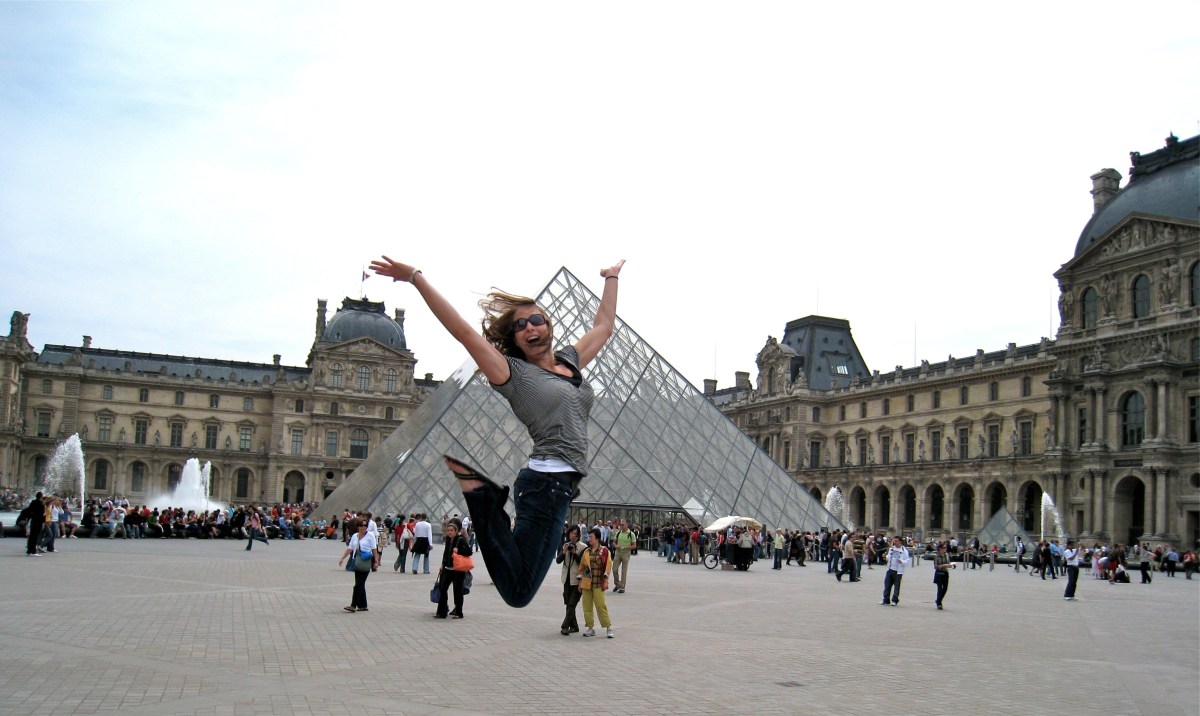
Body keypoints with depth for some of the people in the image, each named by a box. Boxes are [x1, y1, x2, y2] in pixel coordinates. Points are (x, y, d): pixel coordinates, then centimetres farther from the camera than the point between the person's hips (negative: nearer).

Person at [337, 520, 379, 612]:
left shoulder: (370, 535, -4)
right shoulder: (355, 536, 12)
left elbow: (374, 549, -7)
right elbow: (349, 548, 13)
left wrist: (376, 561, -10)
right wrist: (342, 558, 5)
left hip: (366, 562, -6)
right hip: (357, 562, 6)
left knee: (359, 584, -8)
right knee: (360, 584, 9)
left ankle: (353, 606, -9)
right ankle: (363, 606, 16)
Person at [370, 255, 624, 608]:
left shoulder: (571, 359, 20)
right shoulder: (514, 372, 1)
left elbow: (604, 326, 35)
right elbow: (463, 331, -6)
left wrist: (611, 278, 42)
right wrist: (415, 277, -9)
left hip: (562, 483, 7)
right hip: (547, 482, -7)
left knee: (518, 589, 4)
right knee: (518, 591, -10)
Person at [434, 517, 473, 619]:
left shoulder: (461, 540, -14)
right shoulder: (448, 538, 6)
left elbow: (469, 552, -20)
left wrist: (458, 550, -25)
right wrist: (443, 564, 22)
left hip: (458, 570, -7)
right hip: (448, 569, 7)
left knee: (457, 591, 3)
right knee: (443, 589, 6)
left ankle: (458, 613, 13)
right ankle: (441, 612, 12)